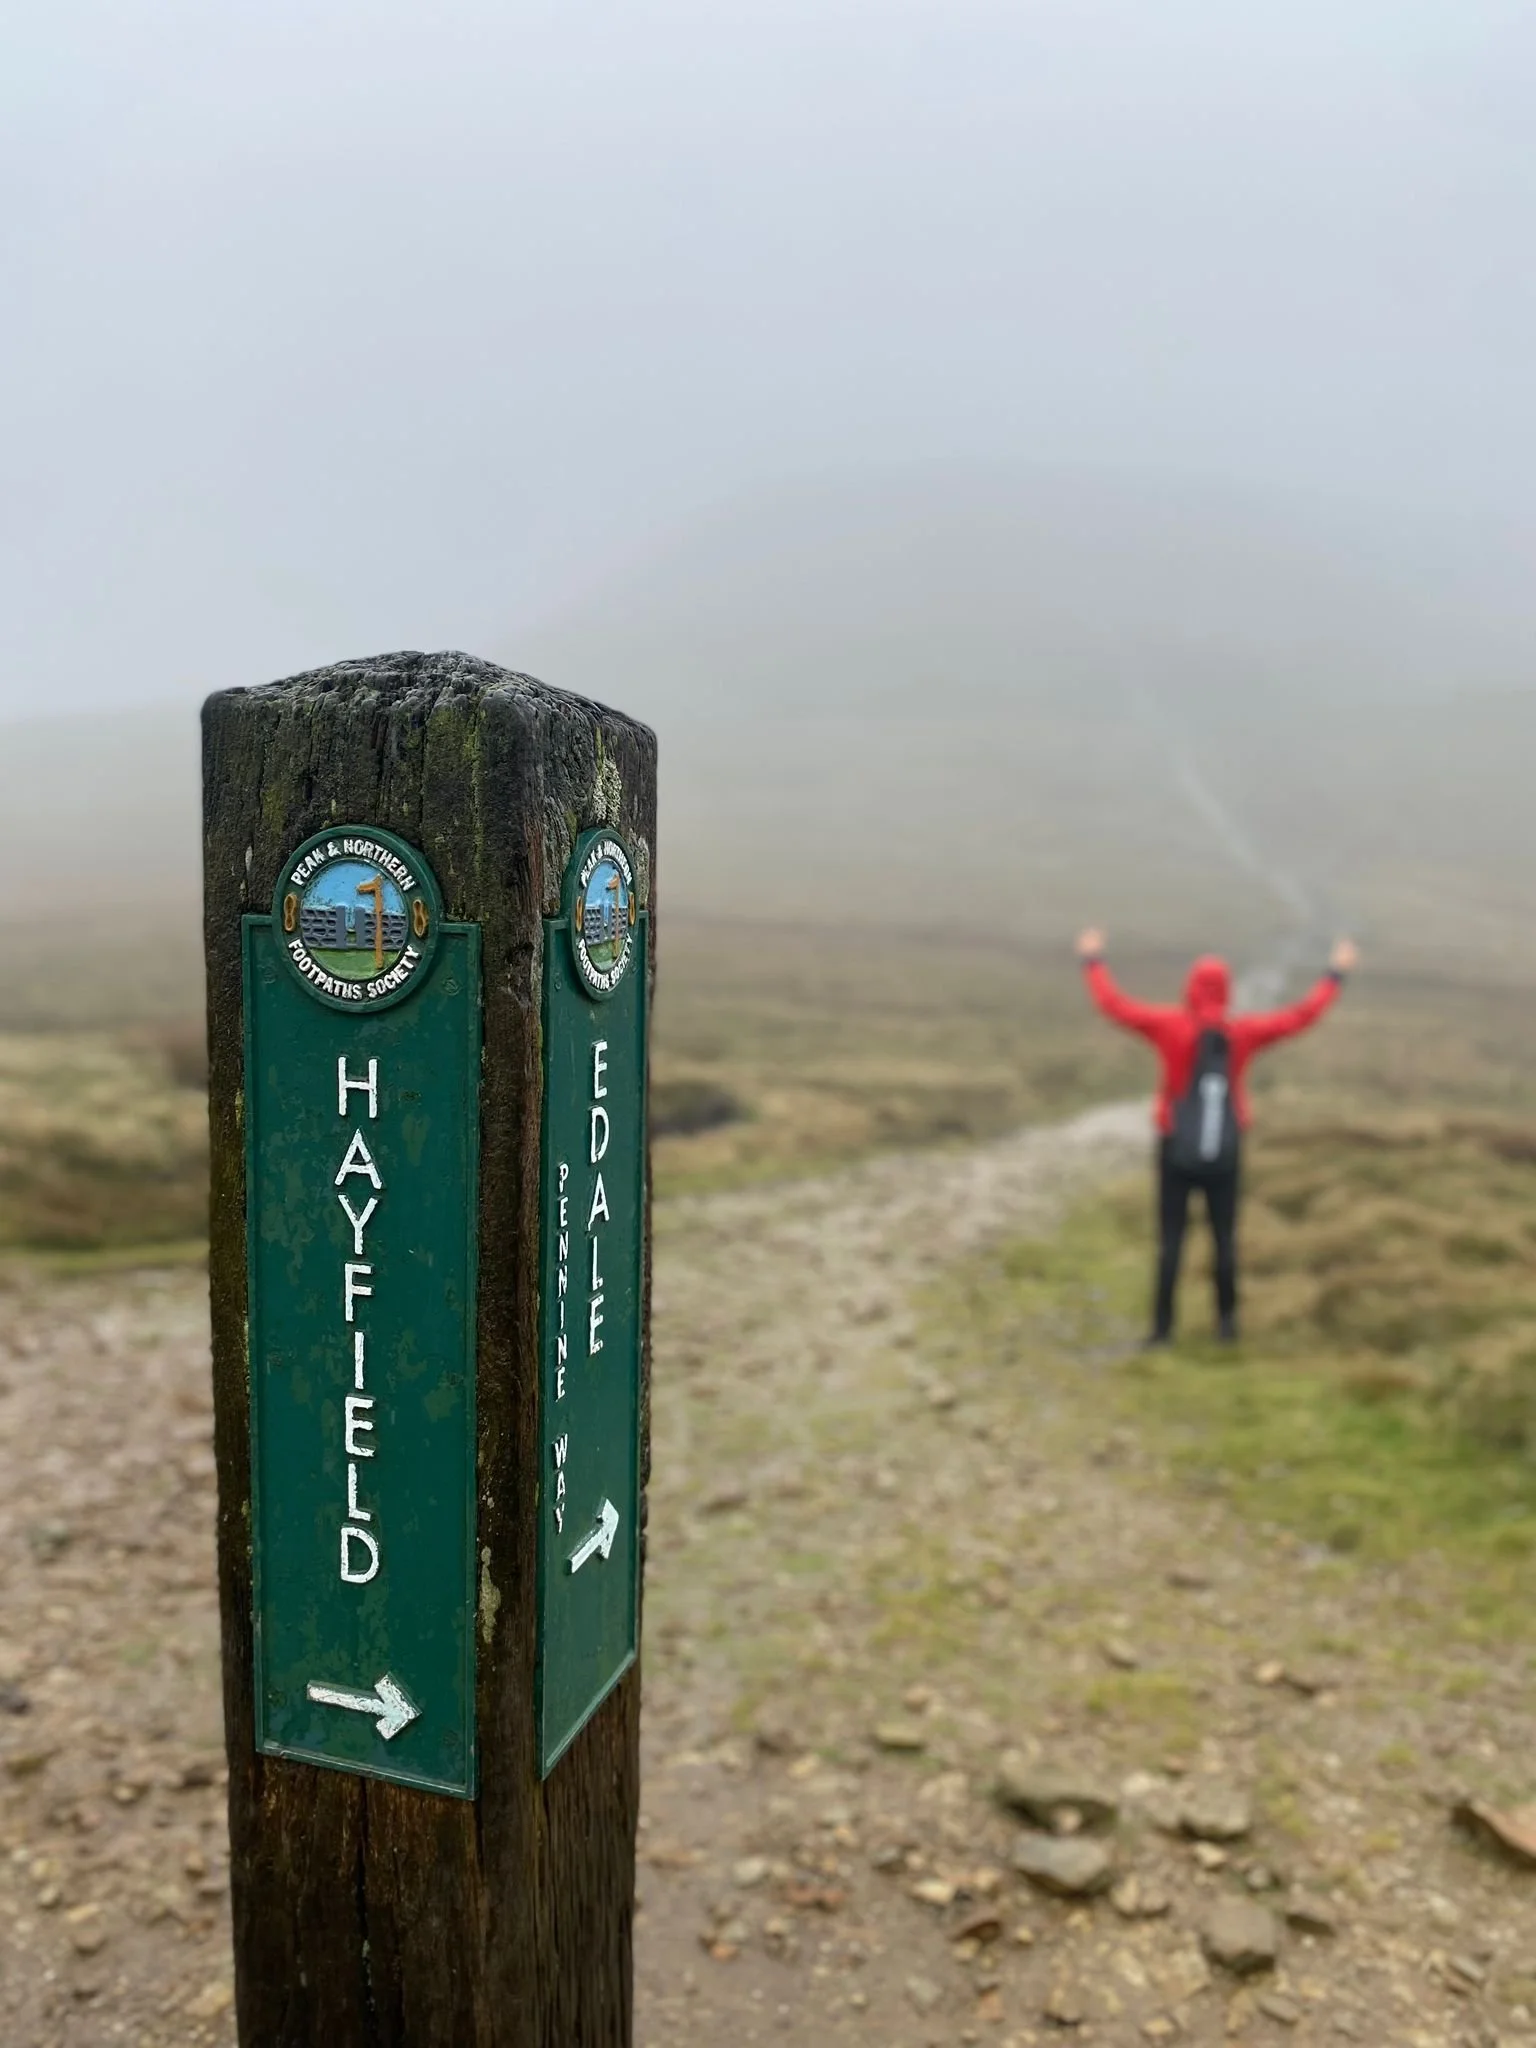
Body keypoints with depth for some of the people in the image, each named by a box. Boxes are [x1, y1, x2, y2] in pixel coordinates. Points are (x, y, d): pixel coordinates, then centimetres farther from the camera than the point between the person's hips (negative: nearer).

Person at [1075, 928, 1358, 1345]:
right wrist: (1336, 975, 17)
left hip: (1177, 1150, -2)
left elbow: (1115, 1005, -6)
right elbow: (1300, 1016, 5)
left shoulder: (1171, 1025, -11)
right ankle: (1227, 1321, 19)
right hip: (1224, 1153, 2)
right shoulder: (1242, 1032, -5)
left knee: (1170, 1240, 3)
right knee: (1225, 1237, 14)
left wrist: (1093, 961, 8)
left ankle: (1163, 1326, 3)